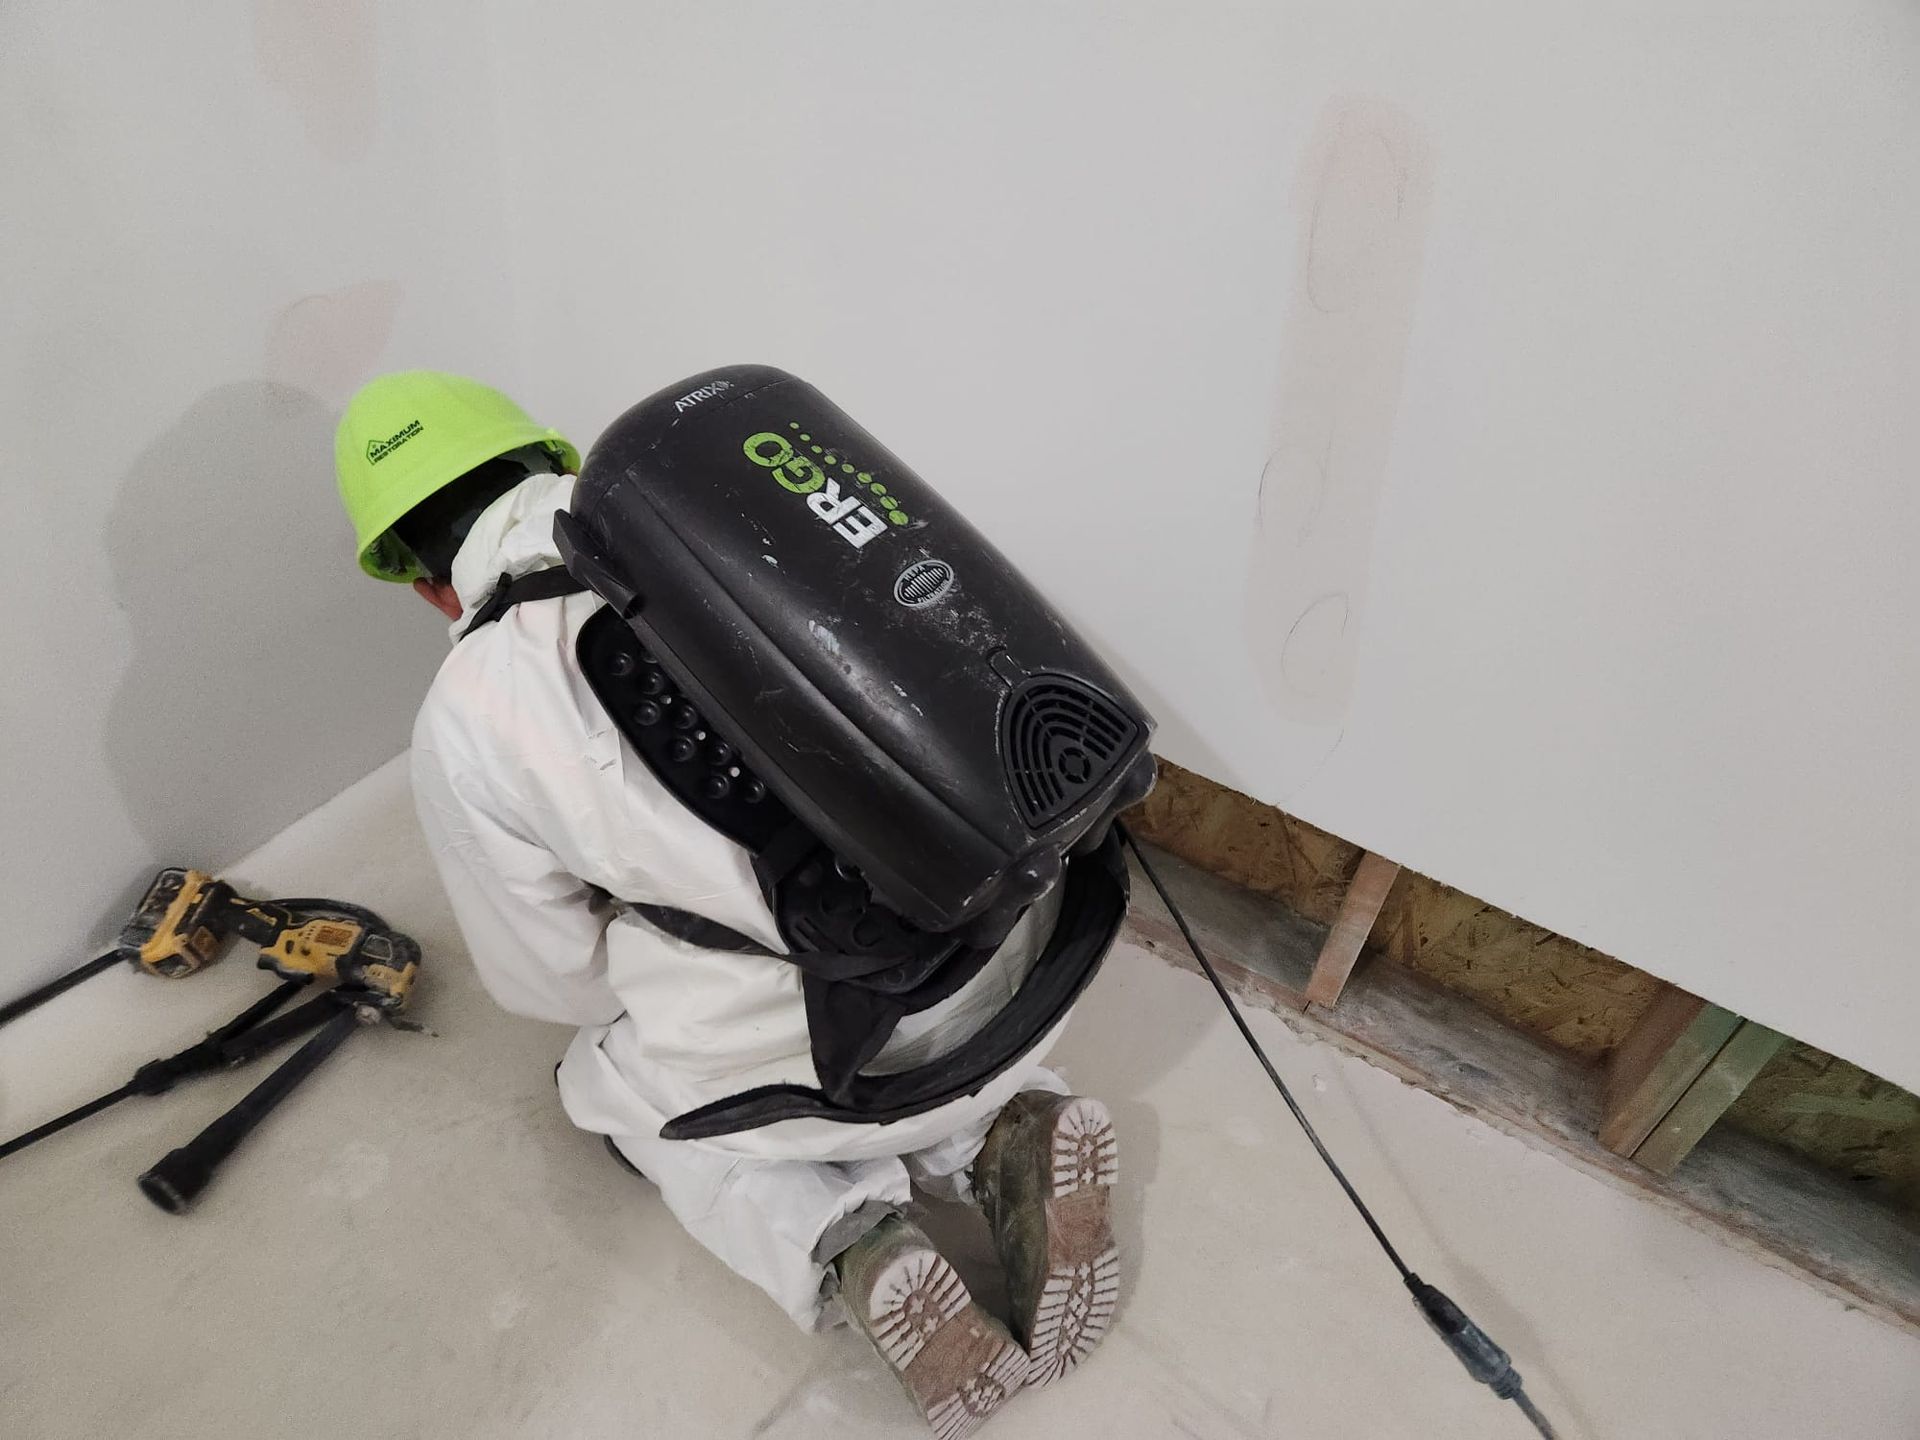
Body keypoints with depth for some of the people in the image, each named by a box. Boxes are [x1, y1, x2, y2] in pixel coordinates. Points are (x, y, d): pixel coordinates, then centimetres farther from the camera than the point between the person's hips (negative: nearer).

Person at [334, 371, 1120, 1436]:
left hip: (839, 1044, -4)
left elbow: (546, 977, 5)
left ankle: (844, 1248, 5)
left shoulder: (462, 725, -6)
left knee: (611, 1087, 28)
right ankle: (994, 1139, 11)